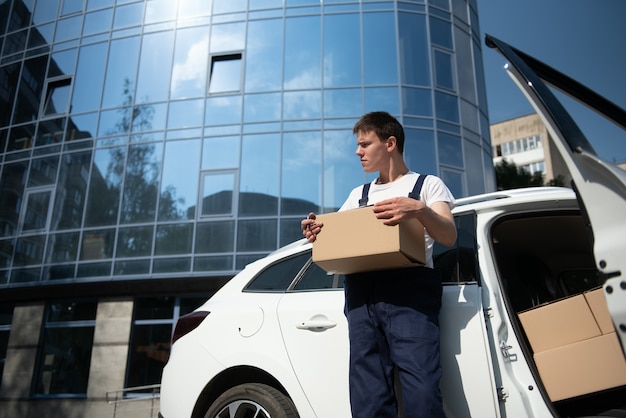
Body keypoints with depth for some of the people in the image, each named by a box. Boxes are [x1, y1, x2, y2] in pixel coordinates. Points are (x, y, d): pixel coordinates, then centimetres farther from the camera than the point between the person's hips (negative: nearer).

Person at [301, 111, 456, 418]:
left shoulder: (428, 184, 14)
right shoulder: (358, 195, 27)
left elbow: (449, 236, 0)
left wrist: (420, 211, -21)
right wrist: (317, 233, -3)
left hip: (410, 288, -4)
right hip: (361, 291, 4)